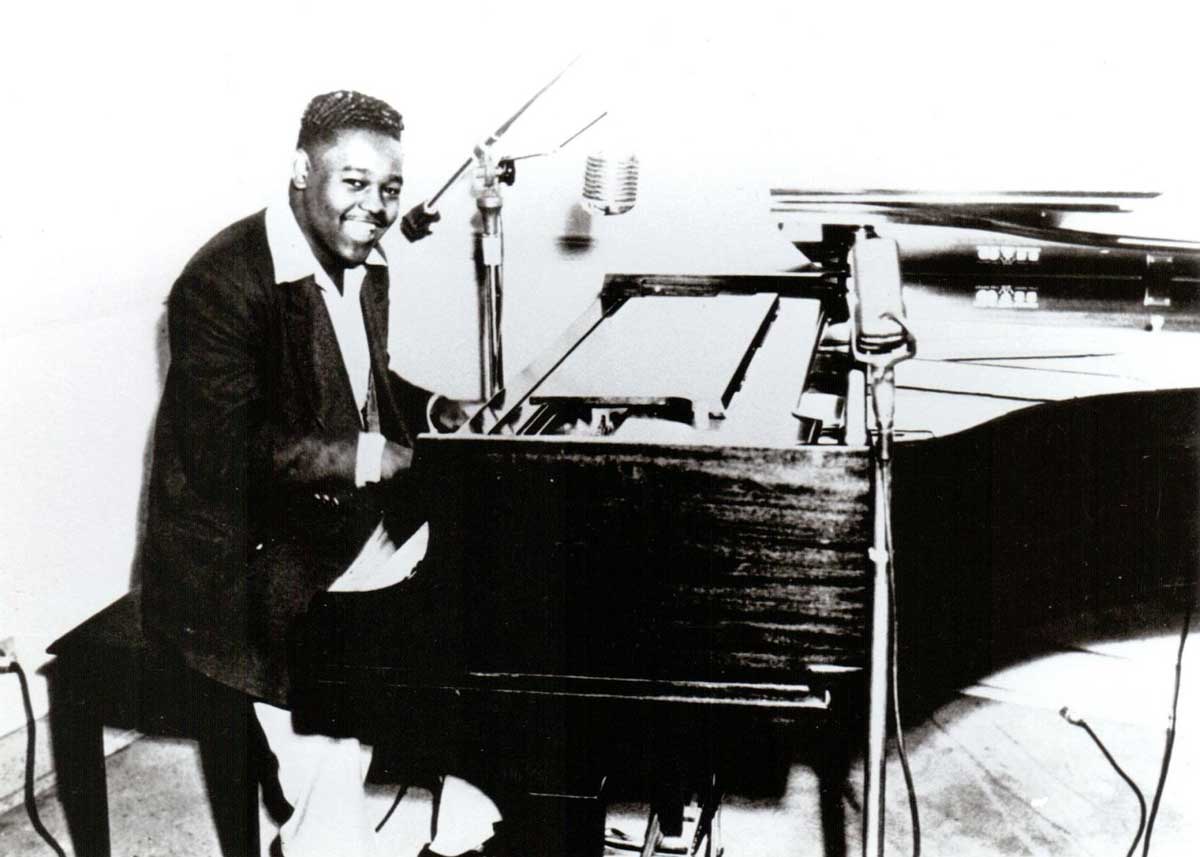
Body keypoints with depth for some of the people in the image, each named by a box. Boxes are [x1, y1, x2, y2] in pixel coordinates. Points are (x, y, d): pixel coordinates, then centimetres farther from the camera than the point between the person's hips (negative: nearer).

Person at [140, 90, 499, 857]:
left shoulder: (365, 266, 7)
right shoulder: (224, 281, -20)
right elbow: (229, 449, -25)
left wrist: (434, 412, 3)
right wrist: (370, 456, -25)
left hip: (355, 511, 8)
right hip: (248, 554, -8)